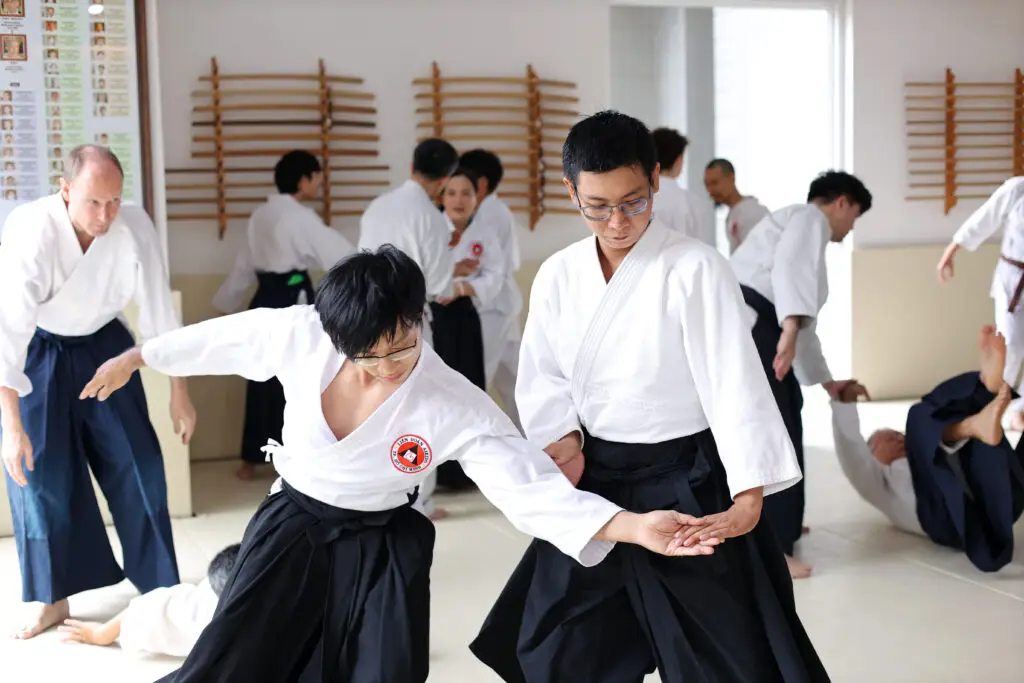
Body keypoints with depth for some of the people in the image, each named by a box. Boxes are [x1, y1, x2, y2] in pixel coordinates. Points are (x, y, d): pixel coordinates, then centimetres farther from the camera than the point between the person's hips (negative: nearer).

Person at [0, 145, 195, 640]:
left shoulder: (133, 235, -22)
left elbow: (160, 314, -10)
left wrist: (179, 393, -4)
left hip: (102, 344, 2)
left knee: (136, 464, 2)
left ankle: (157, 585, 18)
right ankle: (53, 597, 14)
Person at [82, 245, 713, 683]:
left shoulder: (459, 407, -25)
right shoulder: (301, 336, -21)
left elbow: (533, 488, -26)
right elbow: (221, 339, -3)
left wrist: (633, 526, -39)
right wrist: (136, 358, 13)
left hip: (383, 550, -1)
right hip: (293, 527, 1)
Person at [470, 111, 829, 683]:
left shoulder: (696, 269, -16)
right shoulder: (559, 276, -1)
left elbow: (735, 381, -20)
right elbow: (542, 377, 7)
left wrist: (748, 498, -28)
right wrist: (563, 439, -12)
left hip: (686, 486, -4)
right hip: (593, 485, 5)